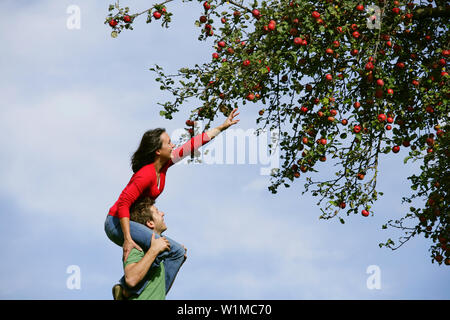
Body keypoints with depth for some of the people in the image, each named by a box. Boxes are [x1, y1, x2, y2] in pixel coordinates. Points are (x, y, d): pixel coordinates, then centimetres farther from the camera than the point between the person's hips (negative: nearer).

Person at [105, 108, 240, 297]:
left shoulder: (164, 164, 3)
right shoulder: (147, 174, -23)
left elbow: (191, 145, 11)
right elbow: (123, 203, -28)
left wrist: (222, 127, 17)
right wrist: (127, 239, -32)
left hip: (126, 222, 10)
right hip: (118, 223, -10)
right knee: (175, 252, -16)